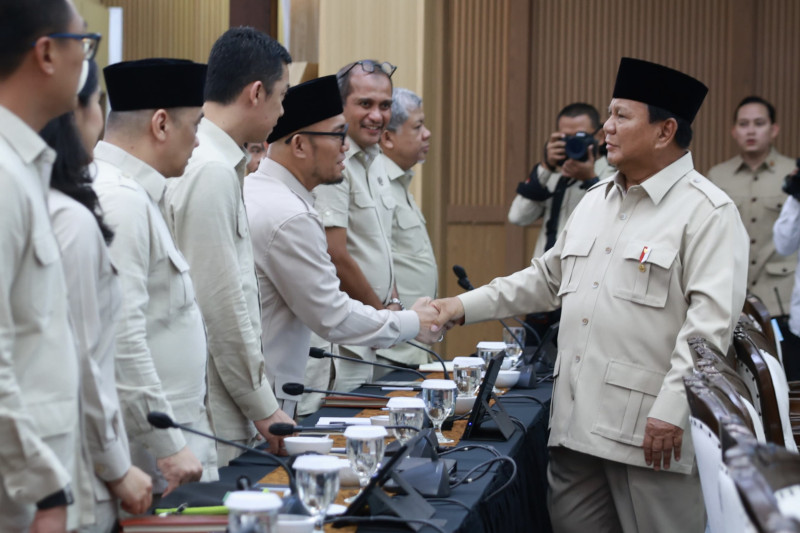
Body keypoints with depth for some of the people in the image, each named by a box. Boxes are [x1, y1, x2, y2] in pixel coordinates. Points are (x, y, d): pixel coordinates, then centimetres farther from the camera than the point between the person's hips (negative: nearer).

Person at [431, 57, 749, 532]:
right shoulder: (595, 201, 18)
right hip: (575, 421, 8)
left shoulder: (707, 212, -8)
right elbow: (547, 279, 26)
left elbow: (711, 319, -16)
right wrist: (467, 307, 19)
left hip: (650, 427, -7)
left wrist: (673, 408, -22)